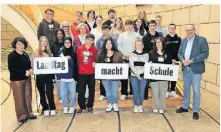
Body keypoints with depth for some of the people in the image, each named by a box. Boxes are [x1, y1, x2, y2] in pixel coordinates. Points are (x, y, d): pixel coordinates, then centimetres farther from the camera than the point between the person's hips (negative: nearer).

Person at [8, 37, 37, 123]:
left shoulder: (26, 55, 9)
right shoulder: (11, 55, -10)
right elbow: (11, 69, -16)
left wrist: (30, 70, -5)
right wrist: (24, 73, -21)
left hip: (27, 79, 6)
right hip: (16, 80, -6)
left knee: (28, 96, 11)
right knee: (19, 98, 1)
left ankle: (28, 113, 25)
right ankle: (21, 116, 14)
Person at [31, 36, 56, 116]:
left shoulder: (49, 52, 10)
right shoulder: (35, 53, 1)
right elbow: (32, 63, 0)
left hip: (49, 75, 1)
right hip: (40, 75, -1)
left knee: (49, 93, -3)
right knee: (42, 93, 8)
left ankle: (52, 108, 14)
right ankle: (45, 109, 23)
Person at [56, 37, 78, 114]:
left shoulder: (73, 53, 1)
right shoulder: (60, 52, 4)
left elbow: (75, 65, 0)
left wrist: (76, 76, -9)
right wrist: (58, 76, 0)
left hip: (71, 76, -1)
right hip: (62, 76, 1)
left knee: (72, 93, 3)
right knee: (63, 93, 7)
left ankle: (72, 107, 20)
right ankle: (65, 107, 24)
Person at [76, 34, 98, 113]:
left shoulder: (95, 50, 0)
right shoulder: (79, 49, 0)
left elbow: (96, 60, 8)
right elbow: (77, 60, 5)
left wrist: (94, 63, -9)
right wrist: (78, 69, 4)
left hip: (91, 73, 0)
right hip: (82, 73, 0)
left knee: (91, 90, 9)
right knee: (81, 91, 3)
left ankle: (90, 106, 23)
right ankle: (82, 107, 17)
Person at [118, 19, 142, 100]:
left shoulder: (137, 35, 5)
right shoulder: (122, 35, 6)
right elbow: (119, 46, 1)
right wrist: (125, 53, -10)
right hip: (124, 58, 0)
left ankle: (133, 92, 17)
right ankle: (124, 93, 11)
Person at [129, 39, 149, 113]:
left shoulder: (146, 54, 10)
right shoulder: (132, 54, 9)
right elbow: (131, 65, -1)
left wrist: (140, 73, -14)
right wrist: (136, 73, -14)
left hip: (143, 76, 1)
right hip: (134, 76, 0)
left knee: (142, 91, -1)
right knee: (135, 91, -1)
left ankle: (140, 105, 13)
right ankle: (135, 105, 13)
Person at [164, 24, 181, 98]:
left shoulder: (179, 39, 3)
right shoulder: (165, 39, -2)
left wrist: (176, 59, -12)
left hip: (175, 61, 2)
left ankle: (172, 91, 20)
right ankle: (167, 91, 13)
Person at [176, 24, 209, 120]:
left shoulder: (202, 40, -8)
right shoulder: (184, 41, 9)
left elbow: (205, 54, -15)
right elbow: (179, 53, 9)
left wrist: (191, 61, -21)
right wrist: (183, 60, -12)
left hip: (196, 69, -5)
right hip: (185, 69, 6)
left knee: (196, 90, 1)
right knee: (186, 88, 17)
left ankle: (195, 111, 14)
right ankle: (185, 107, 31)